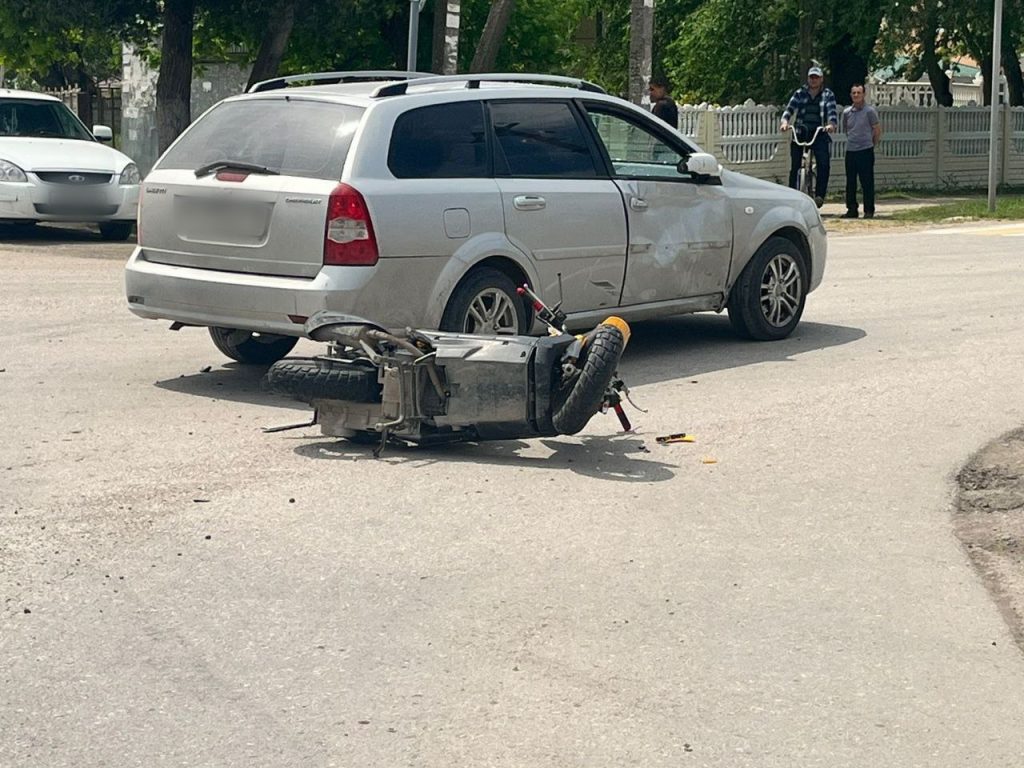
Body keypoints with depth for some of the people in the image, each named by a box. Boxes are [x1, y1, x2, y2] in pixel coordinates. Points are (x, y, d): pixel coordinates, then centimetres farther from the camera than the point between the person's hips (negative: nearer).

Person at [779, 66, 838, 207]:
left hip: (819, 133, -1)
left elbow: (832, 112, -5)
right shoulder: (799, 93, 10)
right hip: (800, 132, 1)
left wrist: (831, 124, -27)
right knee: (794, 167, -2)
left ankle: (820, 195, -15)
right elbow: (790, 109, 0)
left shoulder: (828, 95, 8)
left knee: (824, 164, -20)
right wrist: (784, 121, -22)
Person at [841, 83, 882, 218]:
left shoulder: (870, 111, -6)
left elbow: (877, 130, -1)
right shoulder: (847, 112, 9)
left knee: (867, 182, -3)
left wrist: (872, 144, 6)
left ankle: (869, 211, 2)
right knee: (850, 182, 7)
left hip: (865, 151, -5)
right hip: (850, 151, 5)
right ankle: (851, 209, 14)